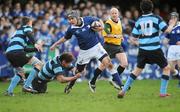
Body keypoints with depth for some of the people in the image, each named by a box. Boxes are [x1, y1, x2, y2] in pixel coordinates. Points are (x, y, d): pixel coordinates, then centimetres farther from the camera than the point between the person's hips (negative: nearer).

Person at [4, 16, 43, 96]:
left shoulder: (19, 30, 35)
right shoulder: (27, 27, 12)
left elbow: (25, 49, 34)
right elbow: (29, 34, -14)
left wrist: (36, 48, 36)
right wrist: (35, 44, -17)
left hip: (8, 53, 9)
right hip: (17, 51, -9)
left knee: (20, 72, 28)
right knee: (38, 63, -2)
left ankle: (9, 91, 14)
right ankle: (26, 86, -8)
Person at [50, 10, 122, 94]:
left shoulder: (88, 20, -12)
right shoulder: (71, 29, -10)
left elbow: (99, 21, 8)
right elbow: (65, 38, 10)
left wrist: (100, 26, -12)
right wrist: (55, 44, 10)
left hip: (96, 46, 0)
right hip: (84, 51, 0)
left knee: (109, 64, -13)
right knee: (78, 71, 10)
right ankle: (70, 86, 37)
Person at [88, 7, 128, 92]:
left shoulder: (119, 21, 10)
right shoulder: (108, 23, -13)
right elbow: (105, 34, -27)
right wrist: (115, 36, -38)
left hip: (118, 46, 6)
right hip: (109, 46, -6)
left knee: (124, 63, -10)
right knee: (103, 65, -1)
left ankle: (114, 79, 4)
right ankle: (92, 82, 17)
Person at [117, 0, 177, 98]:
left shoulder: (139, 21, 4)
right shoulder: (156, 18, -5)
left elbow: (134, 37, 6)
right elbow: (167, 30, -10)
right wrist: (171, 25, 10)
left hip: (143, 50, 3)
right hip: (155, 49, -3)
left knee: (138, 69, 18)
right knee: (166, 68, 13)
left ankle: (123, 90, 12)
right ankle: (163, 92, 6)